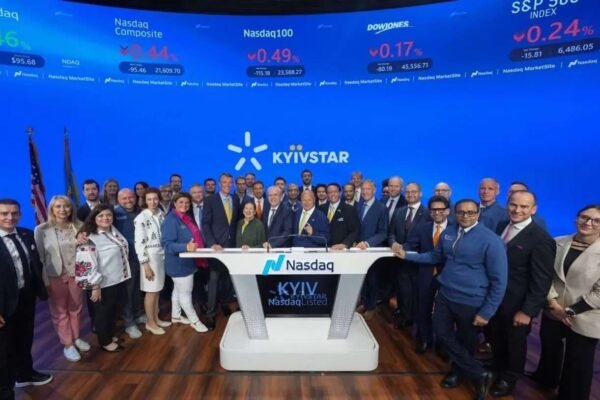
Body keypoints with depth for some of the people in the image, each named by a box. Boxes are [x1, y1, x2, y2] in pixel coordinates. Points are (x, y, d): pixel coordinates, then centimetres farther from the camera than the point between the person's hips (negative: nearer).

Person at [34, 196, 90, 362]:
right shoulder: (42, 229, -10)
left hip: (76, 274, 3)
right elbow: (39, 256, -8)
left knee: (76, 308, 15)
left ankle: (76, 338, 34)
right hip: (55, 276, -3)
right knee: (60, 311, 11)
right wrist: (43, 279, -9)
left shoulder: (79, 227, -1)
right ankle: (67, 344, 25)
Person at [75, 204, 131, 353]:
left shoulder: (114, 231, 5)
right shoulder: (89, 238, -19)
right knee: (103, 313, 13)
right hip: (103, 284, -7)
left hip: (119, 280, 8)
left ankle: (111, 335, 41)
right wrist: (95, 286, -20)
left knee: (115, 311, 21)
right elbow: (87, 263, -22)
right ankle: (105, 342, 30)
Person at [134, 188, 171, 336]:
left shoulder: (161, 214, 4)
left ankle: (156, 319, 30)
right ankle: (150, 323, 20)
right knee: (151, 291, 4)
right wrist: (145, 265, -16)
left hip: (161, 256, 6)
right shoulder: (141, 218, -13)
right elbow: (139, 243, -15)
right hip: (149, 258, -5)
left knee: (157, 290, 15)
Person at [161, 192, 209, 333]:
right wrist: (186, 247, -38)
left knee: (178, 290, 21)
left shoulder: (187, 218, 7)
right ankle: (195, 320, 15)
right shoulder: (171, 220, -19)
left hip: (187, 261, 9)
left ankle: (176, 316, 35)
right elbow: (167, 243, -26)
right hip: (179, 263, -9)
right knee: (185, 292, 3)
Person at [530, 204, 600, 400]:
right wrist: (552, 301, -11)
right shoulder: (558, 243, -3)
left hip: (584, 318, -4)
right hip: (553, 311, 4)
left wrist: (571, 311, -14)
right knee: (549, 347, 24)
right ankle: (546, 378, 50)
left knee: (578, 363, 11)